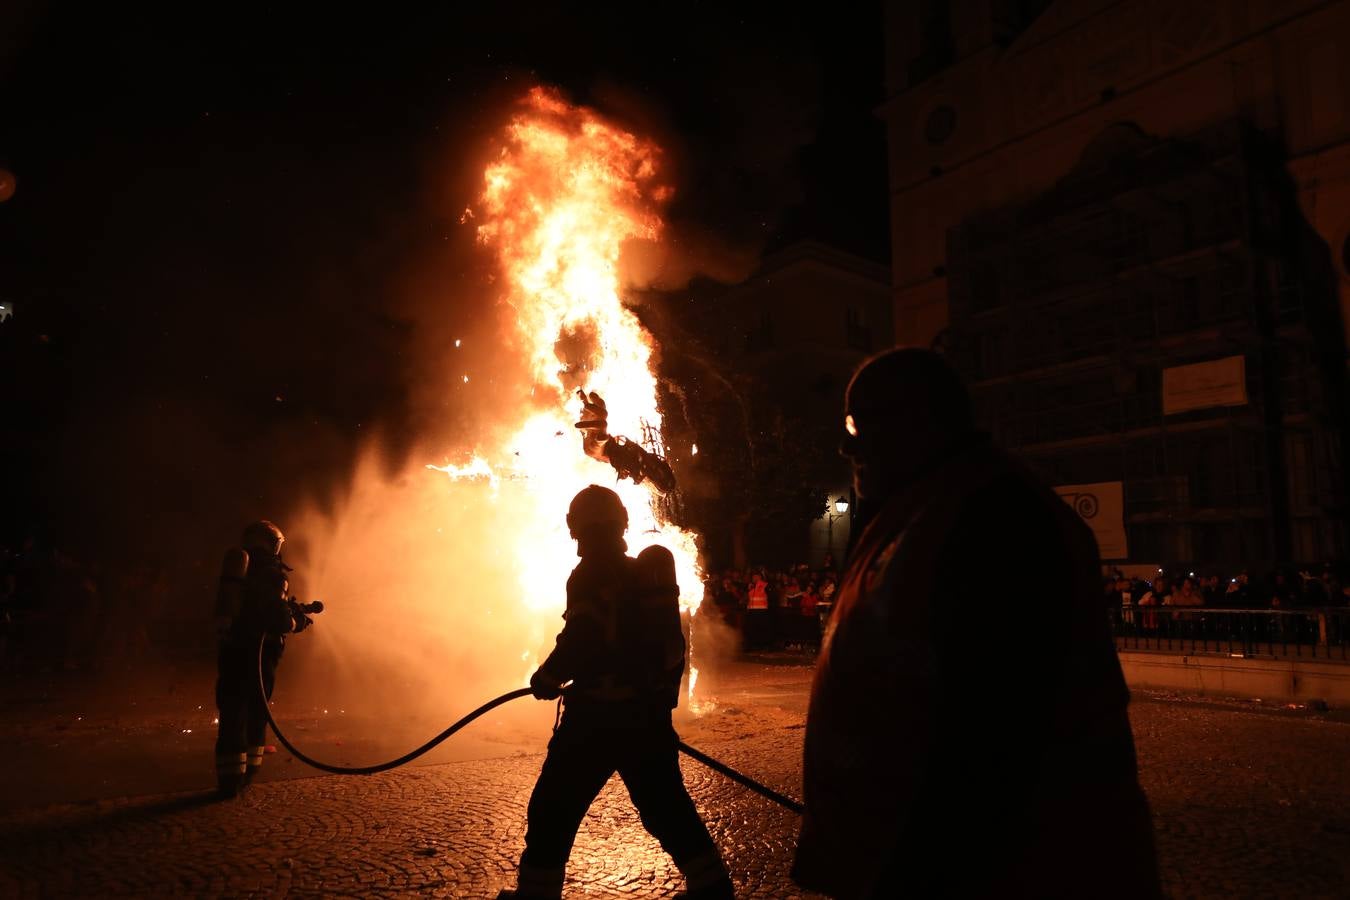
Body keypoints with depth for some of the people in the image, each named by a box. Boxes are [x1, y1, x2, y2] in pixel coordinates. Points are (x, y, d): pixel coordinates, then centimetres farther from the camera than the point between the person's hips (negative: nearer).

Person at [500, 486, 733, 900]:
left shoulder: (591, 576, -11)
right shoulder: (650, 575, 11)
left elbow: (581, 641, -21)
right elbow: (667, 643, 17)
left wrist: (548, 678, -5)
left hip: (599, 716, -7)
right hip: (649, 714, 7)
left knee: (554, 807, 7)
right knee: (667, 806, 18)